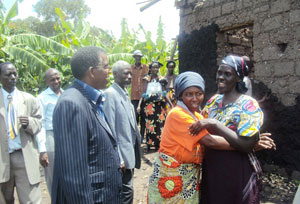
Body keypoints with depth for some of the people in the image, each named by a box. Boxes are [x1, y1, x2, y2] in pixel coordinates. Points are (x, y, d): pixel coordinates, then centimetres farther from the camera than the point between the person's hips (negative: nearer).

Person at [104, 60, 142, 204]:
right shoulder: (110, 94, -16)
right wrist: (118, 159, -19)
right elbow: (110, 128, -19)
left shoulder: (124, 93, 10)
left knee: (126, 192, 19)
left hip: (130, 152, 9)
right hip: (122, 155, -8)